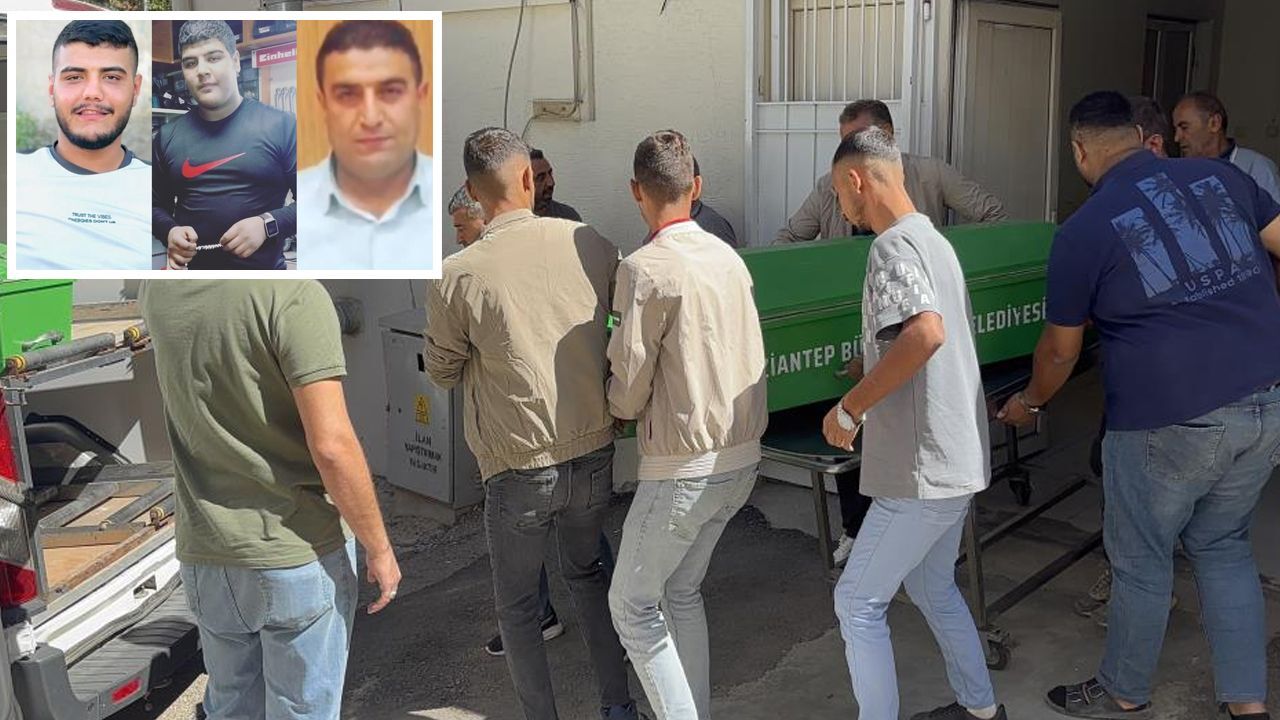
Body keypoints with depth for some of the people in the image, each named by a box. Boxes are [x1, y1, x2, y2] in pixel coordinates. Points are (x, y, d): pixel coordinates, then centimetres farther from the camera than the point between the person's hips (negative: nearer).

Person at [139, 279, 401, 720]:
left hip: (205, 559, 5)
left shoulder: (157, 292, -1)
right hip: (298, 556, -5)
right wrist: (378, 548, -11)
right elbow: (331, 445, -23)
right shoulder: (292, 292, -20)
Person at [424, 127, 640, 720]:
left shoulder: (456, 276, -15)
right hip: (594, 454, 4)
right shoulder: (593, 246, -7)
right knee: (587, 573, 27)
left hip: (519, 468, -4)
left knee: (517, 606, 16)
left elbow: (443, 373, 0)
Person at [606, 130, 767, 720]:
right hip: (742, 456, 8)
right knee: (682, 591, 21)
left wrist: (619, 405, 9)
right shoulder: (728, 257, 5)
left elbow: (629, 389, -14)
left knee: (633, 605, 7)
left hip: (684, 467, -7)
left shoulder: (645, 268, -17)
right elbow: (747, 359, 11)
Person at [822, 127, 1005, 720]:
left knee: (858, 603, 1)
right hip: (958, 458, 10)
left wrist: (850, 408, -26)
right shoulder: (935, 241, 12)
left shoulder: (894, 246, -17)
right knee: (933, 588, 25)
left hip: (924, 469, -10)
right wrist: (870, 370, 25)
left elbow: (926, 334, -35)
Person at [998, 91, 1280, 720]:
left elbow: (1059, 350, 5)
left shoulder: (1083, 231, -4)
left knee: (1142, 560, 14)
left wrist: (1027, 403, 24)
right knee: (1222, 546, 23)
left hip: (1174, 421, -5)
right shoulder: (1220, 177, 7)